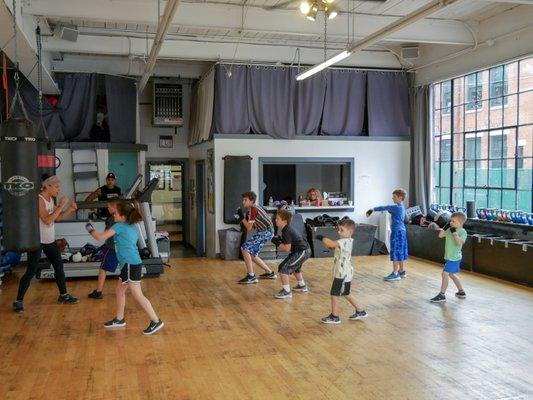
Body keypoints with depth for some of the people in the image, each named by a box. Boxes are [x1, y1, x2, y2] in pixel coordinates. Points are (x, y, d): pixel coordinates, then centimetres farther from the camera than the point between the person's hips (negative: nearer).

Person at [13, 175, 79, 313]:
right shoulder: (39, 199, -19)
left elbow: (58, 217, 13)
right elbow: (47, 220, -27)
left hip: (50, 240, 9)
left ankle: (63, 295, 27)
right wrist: (61, 206, -25)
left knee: (59, 266, 13)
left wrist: (70, 209, -2)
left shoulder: (51, 199, 7)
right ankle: (18, 301, 6)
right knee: (31, 271, -6)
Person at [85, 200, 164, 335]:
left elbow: (100, 237, -9)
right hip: (129, 264, 10)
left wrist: (90, 230, 10)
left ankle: (156, 321, -5)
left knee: (138, 295, -7)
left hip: (131, 265, -10)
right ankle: (119, 319, 32)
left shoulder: (119, 226, -10)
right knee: (120, 290, 20)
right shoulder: (132, 227, 13)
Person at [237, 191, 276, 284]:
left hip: (266, 232, -10)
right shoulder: (253, 209, 16)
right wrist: (244, 218, 4)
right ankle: (270, 273, 27)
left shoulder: (253, 209, -14)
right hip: (263, 232, 10)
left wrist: (242, 217, -9)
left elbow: (249, 228, -13)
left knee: (245, 248, -15)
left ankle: (251, 276, -16)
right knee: (252, 255, 15)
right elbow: (253, 226, 14)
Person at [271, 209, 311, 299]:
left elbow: (287, 248, -22)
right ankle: (302, 285, 50)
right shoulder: (288, 229, 10)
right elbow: (287, 243, 13)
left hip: (302, 252, -11)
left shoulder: (286, 232, -20)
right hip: (305, 250, 11)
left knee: (283, 268, -12)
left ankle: (286, 291, -11)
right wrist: (279, 239, -1)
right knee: (295, 267, 34)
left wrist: (277, 243, -13)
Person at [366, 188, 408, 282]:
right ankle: (402, 271, 21)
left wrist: (373, 209, 1)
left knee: (396, 253, -6)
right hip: (402, 231, 10)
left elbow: (384, 208, -11)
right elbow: (388, 208, 18)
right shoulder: (401, 207, 14)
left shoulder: (397, 207, -16)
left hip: (397, 232, -10)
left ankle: (395, 274, -4)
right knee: (401, 252, 14)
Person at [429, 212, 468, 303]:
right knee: (451, 274, 19)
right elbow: (440, 235, 9)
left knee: (445, 274, -11)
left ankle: (442, 295, -6)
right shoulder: (449, 229, 6)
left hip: (454, 258, -9)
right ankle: (461, 292, 34)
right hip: (449, 257, 9)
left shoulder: (462, 232, -14)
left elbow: (460, 242, -28)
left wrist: (454, 233, -28)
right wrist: (445, 228, -2)